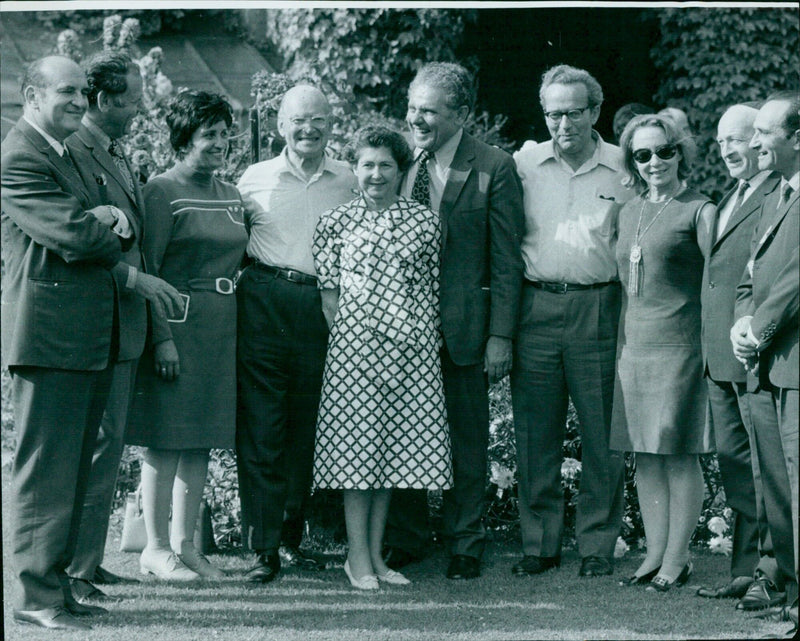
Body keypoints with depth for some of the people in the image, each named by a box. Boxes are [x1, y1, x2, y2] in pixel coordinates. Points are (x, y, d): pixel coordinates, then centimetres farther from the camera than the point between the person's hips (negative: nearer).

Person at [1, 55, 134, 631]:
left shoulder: (68, 154, 22)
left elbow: (103, 228, 18)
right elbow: (73, 236, -19)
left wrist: (111, 219, -6)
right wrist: (111, 237, 1)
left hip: (90, 337, 10)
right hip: (50, 333, -10)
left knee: (73, 469, 12)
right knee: (46, 469, -5)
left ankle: (56, 582, 20)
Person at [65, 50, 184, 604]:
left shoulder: (117, 154, 18)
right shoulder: (74, 153, -13)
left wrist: (143, 281, 14)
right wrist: (135, 278, -20)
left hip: (125, 324, 10)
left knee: (107, 448, 13)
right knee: (96, 446, -8)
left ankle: (89, 562, 20)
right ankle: (74, 573, -2)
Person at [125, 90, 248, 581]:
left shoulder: (231, 195, 14)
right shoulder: (162, 191, -7)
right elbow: (147, 269, -11)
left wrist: (237, 326, 15)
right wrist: (162, 337, -17)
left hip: (222, 329, 7)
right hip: (178, 323, -7)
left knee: (203, 439, 9)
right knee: (167, 438, -3)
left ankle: (185, 544, 16)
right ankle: (156, 548, 4)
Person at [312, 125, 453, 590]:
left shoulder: (425, 222, 7)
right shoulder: (337, 222, 5)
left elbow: (433, 289, 9)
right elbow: (329, 290, 6)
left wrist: (428, 339, 3)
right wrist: (346, 334, 0)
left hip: (412, 347, 2)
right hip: (354, 345, -1)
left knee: (393, 446, 4)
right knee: (357, 445, -2)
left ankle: (376, 554, 12)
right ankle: (358, 555, 4)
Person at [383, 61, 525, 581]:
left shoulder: (494, 168, -4)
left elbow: (506, 261, -4)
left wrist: (500, 335, -9)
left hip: (464, 328, -3)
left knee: (467, 439, 6)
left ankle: (466, 545, 17)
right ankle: (407, 538, 20)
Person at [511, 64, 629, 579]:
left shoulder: (624, 168, 3)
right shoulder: (524, 163, 7)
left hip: (598, 309, -1)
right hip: (535, 309, 2)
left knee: (603, 435, 1)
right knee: (535, 435, 4)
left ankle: (598, 545, 11)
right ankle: (539, 544, 14)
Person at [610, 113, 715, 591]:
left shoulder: (700, 211, -4)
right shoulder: (629, 212, 15)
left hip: (681, 345, -6)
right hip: (634, 346, 6)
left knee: (679, 455, -2)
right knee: (645, 456, 8)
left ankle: (678, 559, 5)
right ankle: (655, 554, 15)